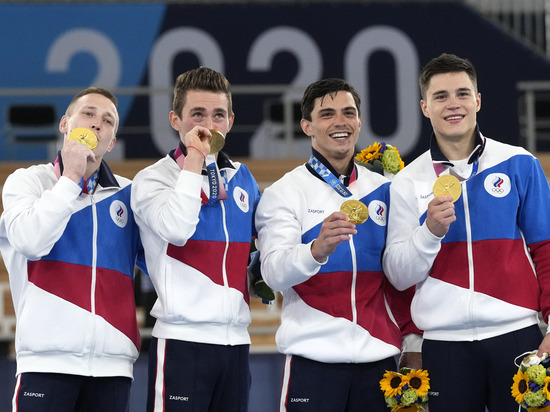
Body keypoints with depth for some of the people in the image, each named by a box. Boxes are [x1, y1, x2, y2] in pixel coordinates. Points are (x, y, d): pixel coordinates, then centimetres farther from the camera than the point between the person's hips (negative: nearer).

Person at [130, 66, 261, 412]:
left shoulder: (243, 179, 15)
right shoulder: (153, 179, -2)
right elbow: (176, 229, -22)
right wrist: (195, 160, -16)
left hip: (236, 339, 6)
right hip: (183, 340, -6)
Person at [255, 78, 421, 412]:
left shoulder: (383, 190, 12)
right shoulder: (285, 192, -1)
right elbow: (274, 272, -14)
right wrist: (318, 249, -33)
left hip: (378, 358, 3)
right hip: (314, 359, -3)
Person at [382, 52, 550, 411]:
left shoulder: (520, 165, 4)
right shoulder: (408, 182, 7)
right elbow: (400, 276, 4)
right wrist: (431, 231, -13)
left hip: (516, 334, -1)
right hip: (445, 342, 1)